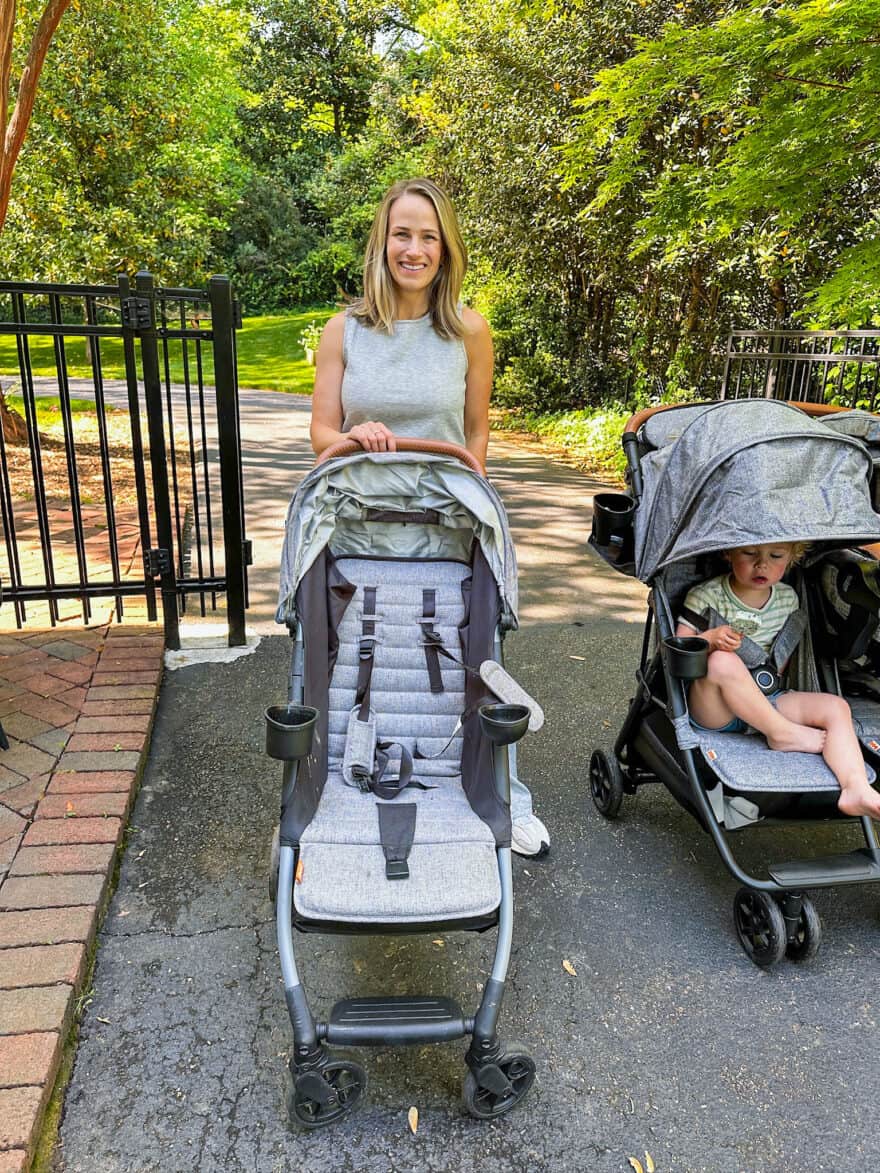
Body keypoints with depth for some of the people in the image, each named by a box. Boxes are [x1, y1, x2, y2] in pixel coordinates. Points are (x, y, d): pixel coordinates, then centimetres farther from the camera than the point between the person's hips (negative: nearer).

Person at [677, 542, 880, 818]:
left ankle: (856, 789, -29)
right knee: (722, 662, -36)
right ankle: (783, 733, -23)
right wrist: (711, 638, -29)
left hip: (766, 701, 5)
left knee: (836, 706, -13)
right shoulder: (706, 596, -8)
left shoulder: (789, 598, 7)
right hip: (713, 709, -5)